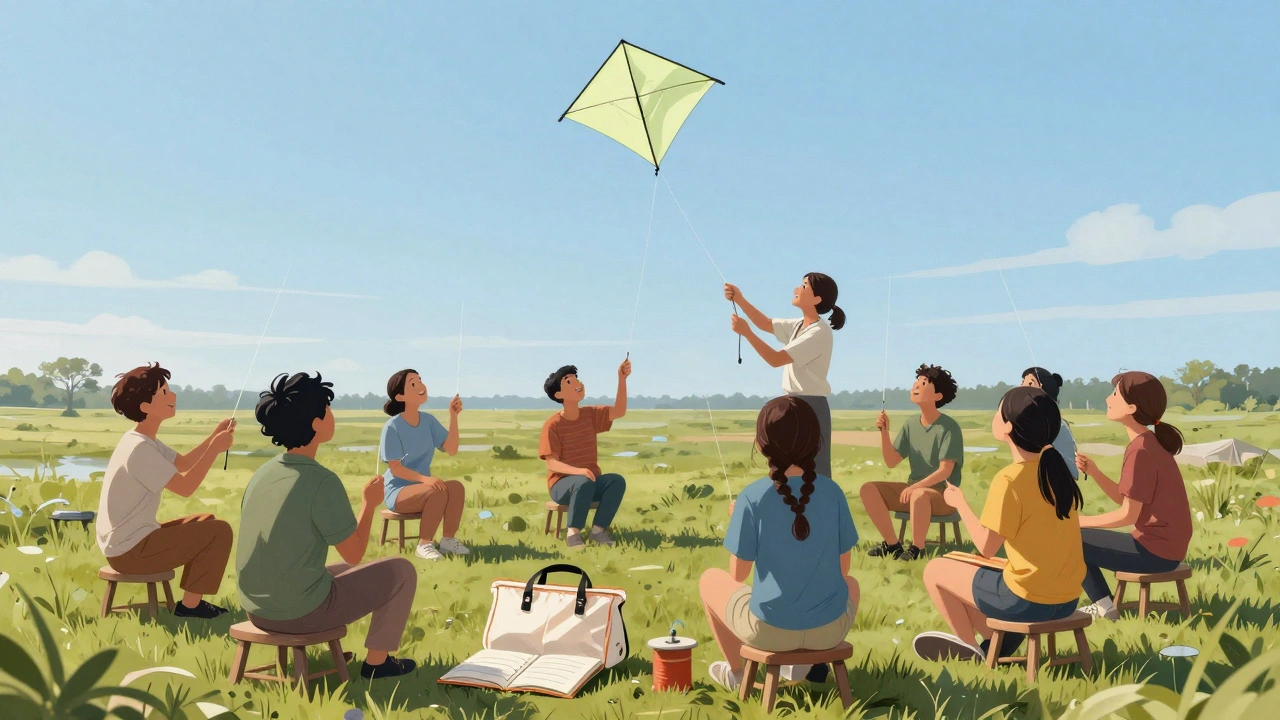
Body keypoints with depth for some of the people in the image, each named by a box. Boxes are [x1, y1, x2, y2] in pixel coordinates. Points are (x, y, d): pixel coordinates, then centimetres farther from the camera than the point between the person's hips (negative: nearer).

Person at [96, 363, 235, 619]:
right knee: (219, 531, -10)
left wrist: (214, 436, 6)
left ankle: (191, 598, 20)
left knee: (206, 522, 22)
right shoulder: (140, 449, -23)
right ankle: (190, 605, -1)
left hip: (130, 541, 11)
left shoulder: (144, 441, 10)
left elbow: (183, 464, 20)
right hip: (130, 550, -11)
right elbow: (185, 487, -21)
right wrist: (215, 448, -14)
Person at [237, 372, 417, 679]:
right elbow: (354, 554, -12)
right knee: (401, 570, 8)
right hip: (301, 613, -7)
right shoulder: (322, 481, -21)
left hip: (256, 609, 8)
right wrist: (369, 503, 2)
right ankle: (376, 660, 15)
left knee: (343, 570, 33)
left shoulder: (262, 473, 1)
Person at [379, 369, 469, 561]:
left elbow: (451, 450, -6)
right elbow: (395, 468, -18)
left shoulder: (429, 420, 1)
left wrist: (453, 417, -15)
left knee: (456, 487, -23)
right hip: (398, 491, -6)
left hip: (423, 486, 6)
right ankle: (424, 544, -19)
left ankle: (448, 539, -10)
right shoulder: (392, 427, -15)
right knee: (438, 492, -33)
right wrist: (425, 478, -32)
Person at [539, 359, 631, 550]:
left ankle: (598, 529, -17)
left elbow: (619, 411, -7)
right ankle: (573, 532, -27)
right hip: (562, 484, -5)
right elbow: (552, 464, -16)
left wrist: (622, 378, -18)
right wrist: (578, 471, -35)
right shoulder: (552, 425, -11)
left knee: (617, 480, -26)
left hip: (591, 480, 5)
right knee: (584, 483, -39)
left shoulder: (590, 414, 5)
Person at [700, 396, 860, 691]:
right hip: (830, 628, 3)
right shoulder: (832, 491, -4)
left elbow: (738, 575, -4)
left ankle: (735, 671, 38)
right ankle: (805, 664, 32)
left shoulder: (753, 497, -13)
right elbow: (843, 568, 5)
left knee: (710, 579, 26)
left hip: (770, 630, -2)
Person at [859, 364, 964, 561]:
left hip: (943, 494, -6)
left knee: (919, 495, -40)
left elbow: (945, 471, -17)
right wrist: (884, 432, -10)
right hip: (914, 489, 6)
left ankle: (916, 548, -19)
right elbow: (891, 462, 3)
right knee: (868, 489, -14)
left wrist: (915, 487, -28)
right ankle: (892, 544, -4)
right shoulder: (911, 425, 5)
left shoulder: (948, 427, -12)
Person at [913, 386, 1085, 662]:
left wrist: (960, 503, -3)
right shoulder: (1056, 467, 1)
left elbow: (986, 548, -15)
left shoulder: (1009, 479, -20)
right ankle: (997, 646, 22)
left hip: (1026, 602, -7)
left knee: (935, 571, 11)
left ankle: (971, 651, 20)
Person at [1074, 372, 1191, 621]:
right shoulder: (1149, 444, 9)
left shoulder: (1140, 450, -21)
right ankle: (1104, 604, 19)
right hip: (1161, 543, 10)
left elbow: (1128, 515, -21)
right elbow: (1124, 499, 10)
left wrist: (1080, 521, -11)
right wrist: (1093, 471, -1)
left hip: (1155, 550, -10)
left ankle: (1104, 605, 13)